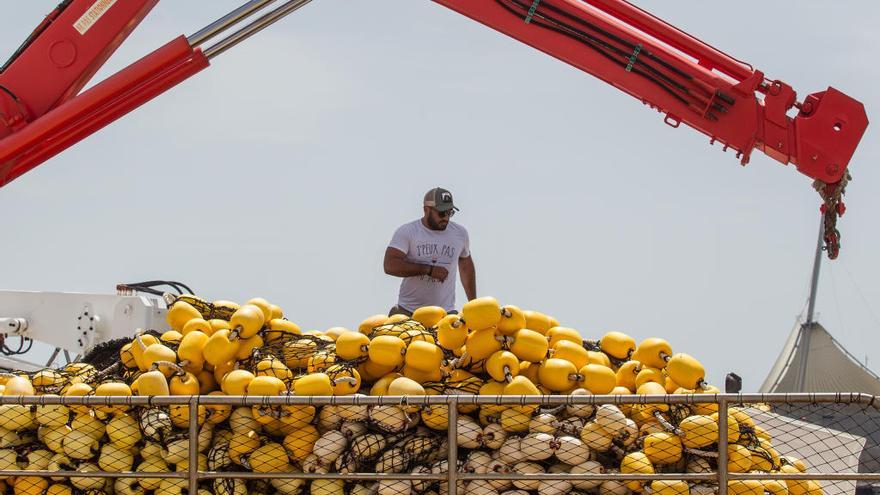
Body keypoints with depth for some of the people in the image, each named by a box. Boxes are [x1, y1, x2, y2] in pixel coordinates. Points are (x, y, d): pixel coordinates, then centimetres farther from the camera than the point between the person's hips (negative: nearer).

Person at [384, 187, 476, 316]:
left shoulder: (460, 233, 9)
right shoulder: (406, 232, -3)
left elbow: (466, 266, 23)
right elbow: (390, 265, -15)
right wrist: (429, 270, -18)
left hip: (445, 314, 2)